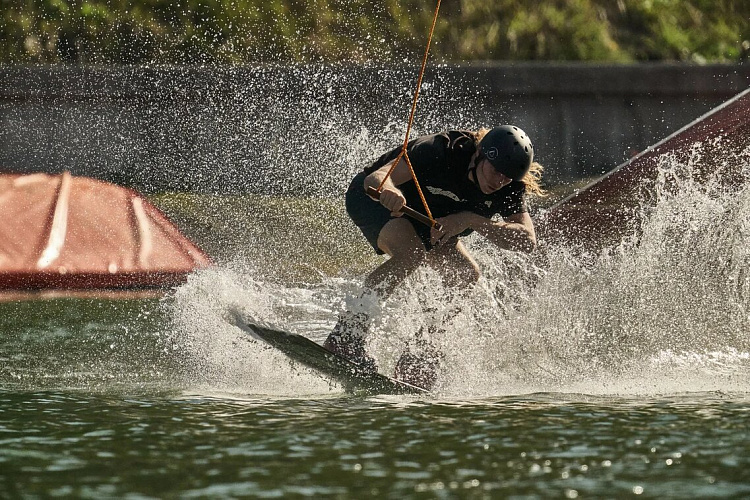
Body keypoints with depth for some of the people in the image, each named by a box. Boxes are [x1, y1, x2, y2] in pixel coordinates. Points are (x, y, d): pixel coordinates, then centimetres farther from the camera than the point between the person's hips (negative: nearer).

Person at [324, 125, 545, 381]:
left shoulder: (509, 188, -21)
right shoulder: (442, 151, -35)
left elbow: (527, 240, -31)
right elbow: (376, 178, -42)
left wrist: (470, 220, -42)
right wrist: (388, 191, -67)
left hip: (426, 218, 7)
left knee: (466, 275, -10)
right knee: (411, 253, -34)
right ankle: (344, 337, -33)